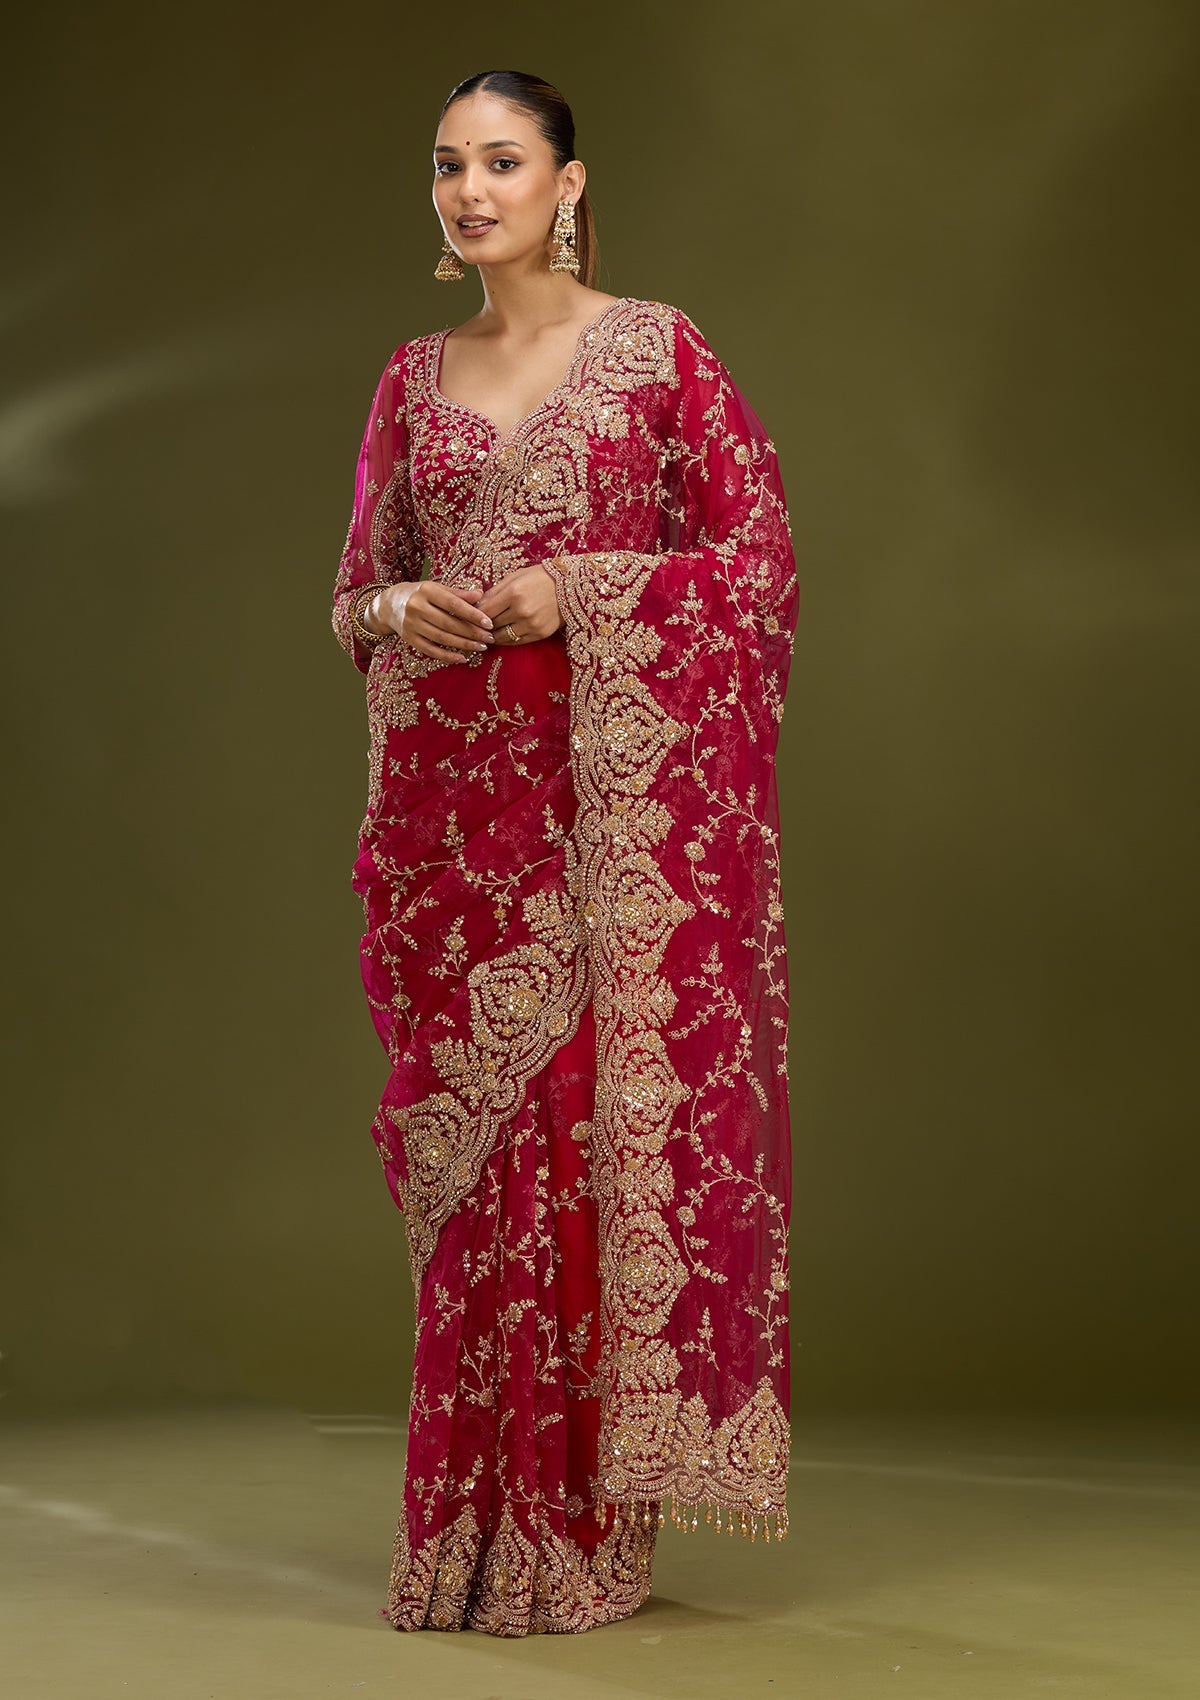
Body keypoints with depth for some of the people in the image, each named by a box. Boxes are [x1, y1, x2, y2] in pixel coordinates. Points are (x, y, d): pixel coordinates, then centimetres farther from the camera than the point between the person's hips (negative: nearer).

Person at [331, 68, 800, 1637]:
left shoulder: (658, 349, 3)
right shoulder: (415, 378, 15)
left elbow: (762, 553, -2)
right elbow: (356, 589, 18)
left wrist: (574, 592, -13)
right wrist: (399, 609, -5)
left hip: (615, 795, -4)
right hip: (457, 795, 4)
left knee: (606, 1114, -6)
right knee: (475, 1133, 3)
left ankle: (587, 1527, 3)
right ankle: (478, 1528, 12)